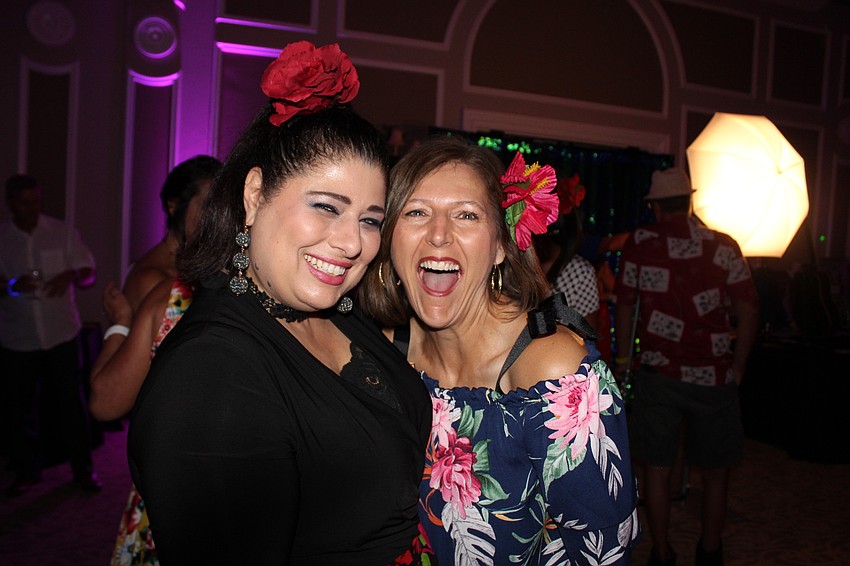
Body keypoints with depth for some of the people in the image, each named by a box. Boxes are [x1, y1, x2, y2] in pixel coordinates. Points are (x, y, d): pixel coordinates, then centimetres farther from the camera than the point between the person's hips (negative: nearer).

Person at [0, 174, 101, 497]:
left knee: (72, 402, 3)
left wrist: (71, 275, -20)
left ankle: (83, 469, 18)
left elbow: (90, 275, 2)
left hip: (62, 334, -1)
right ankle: (27, 471, 29)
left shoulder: (62, 232, 0)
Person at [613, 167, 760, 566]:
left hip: (658, 373, -1)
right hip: (714, 377, 1)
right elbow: (748, 311, -3)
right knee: (714, 472, 18)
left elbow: (624, 306, 1)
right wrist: (737, 367, 7)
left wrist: (622, 358, 13)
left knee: (657, 468, 12)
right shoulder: (723, 246, -1)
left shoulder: (640, 242, -2)